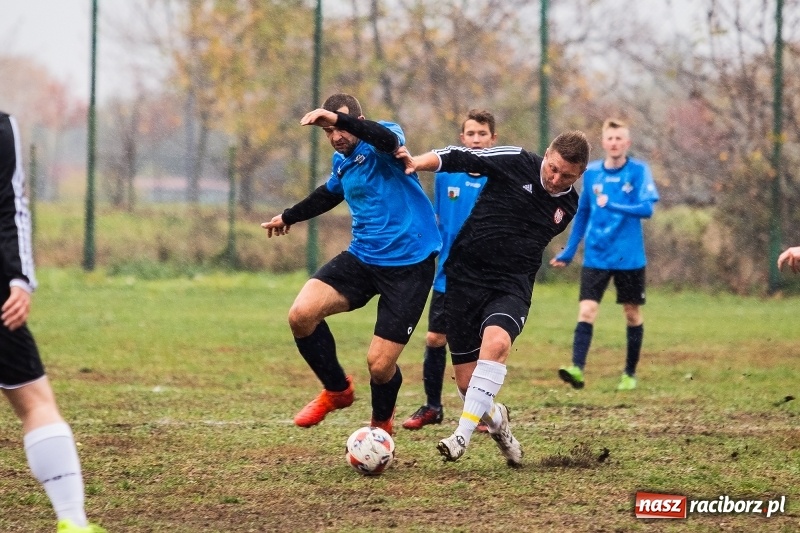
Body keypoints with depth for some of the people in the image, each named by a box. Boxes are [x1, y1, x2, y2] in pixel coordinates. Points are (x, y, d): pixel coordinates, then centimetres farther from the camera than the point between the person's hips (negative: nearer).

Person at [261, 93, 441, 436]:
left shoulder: (379, 145, -10)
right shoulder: (341, 161, 11)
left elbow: (387, 138, -37)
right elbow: (330, 193, 34)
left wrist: (339, 118, -49)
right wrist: (289, 217, 48)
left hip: (409, 265, -7)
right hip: (362, 257, 7)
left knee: (379, 365, -9)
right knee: (301, 314, -16)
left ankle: (381, 426, 25)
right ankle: (337, 390, 9)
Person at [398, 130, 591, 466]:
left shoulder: (568, 206, 7)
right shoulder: (515, 162, -6)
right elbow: (458, 158, -8)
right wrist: (417, 162, -23)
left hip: (512, 286, 1)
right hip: (465, 277, -1)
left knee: (496, 342, -33)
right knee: (467, 383, -2)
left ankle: (463, 434, -32)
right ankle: (495, 419, 33)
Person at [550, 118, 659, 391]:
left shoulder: (638, 171, -5)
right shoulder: (591, 172, 5)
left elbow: (647, 208, -17)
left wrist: (611, 205, -29)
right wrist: (569, 251, 14)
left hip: (629, 257, -2)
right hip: (595, 257, 2)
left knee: (632, 314, 8)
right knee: (586, 310, -14)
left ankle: (630, 374, 22)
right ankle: (577, 369, -24)